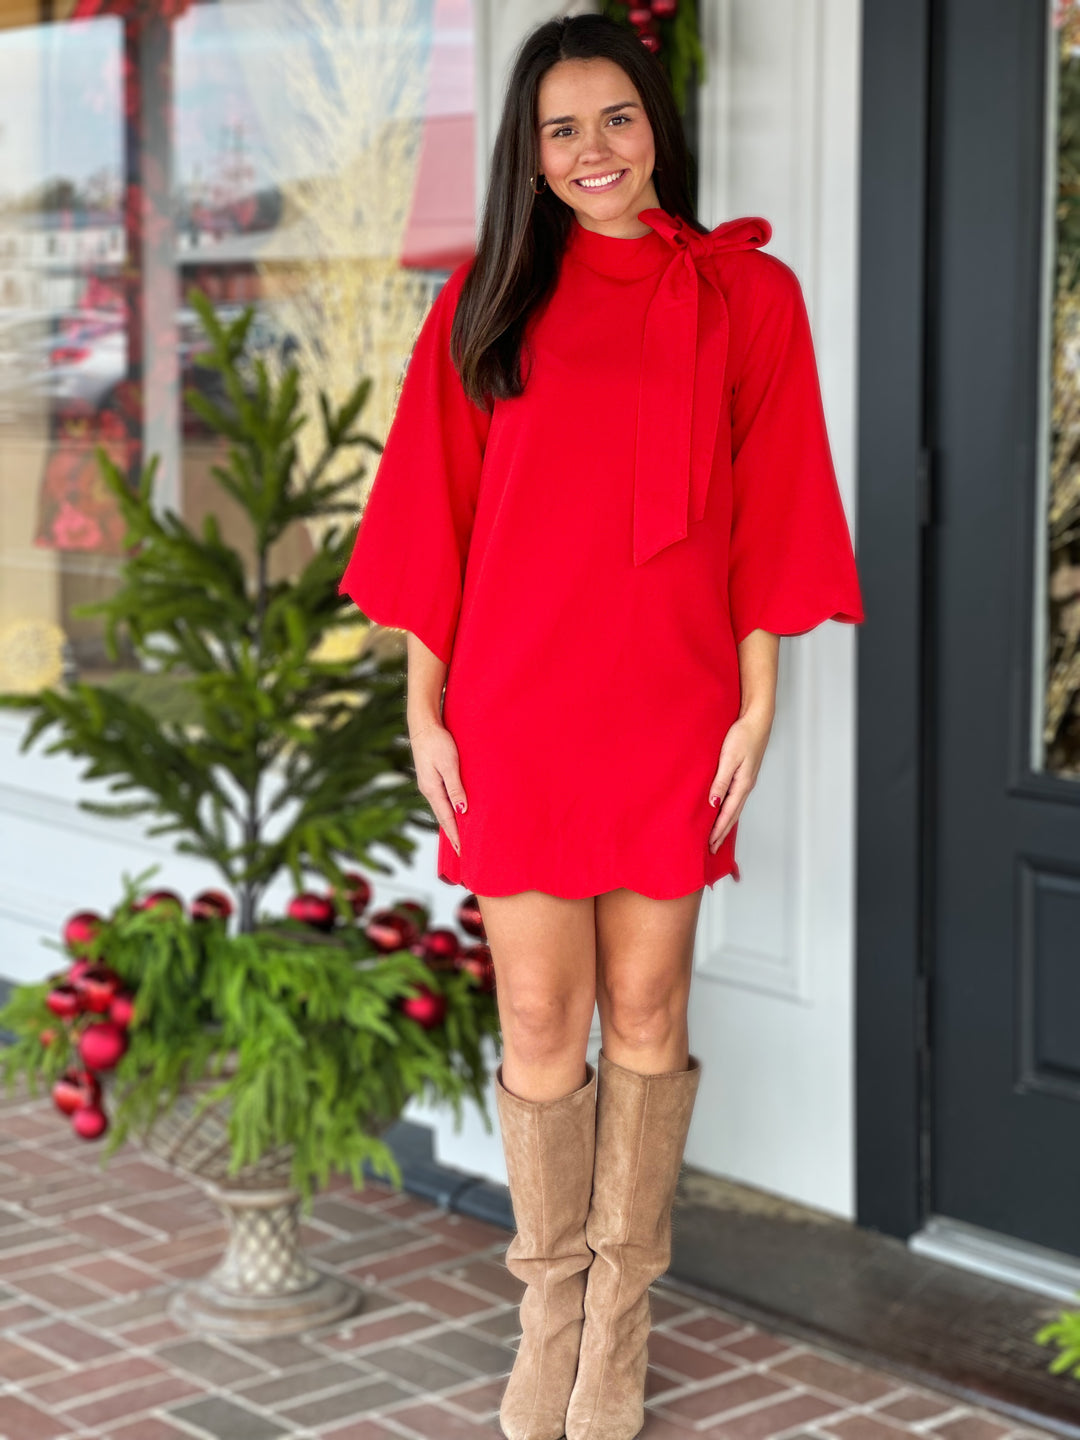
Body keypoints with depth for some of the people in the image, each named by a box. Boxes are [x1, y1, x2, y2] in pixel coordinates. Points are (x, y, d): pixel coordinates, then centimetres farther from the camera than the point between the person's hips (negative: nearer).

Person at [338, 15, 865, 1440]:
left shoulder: (745, 295, 5)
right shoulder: (489, 298, 6)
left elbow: (770, 512, 3)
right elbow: (435, 507, 5)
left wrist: (757, 702, -2)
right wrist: (424, 706, 1)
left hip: (669, 706, 0)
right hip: (514, 706, 0)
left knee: (646, 1007, 6)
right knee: (538, 1018, 3)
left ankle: (621, 1317, 20)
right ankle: (550, 1310, 19)